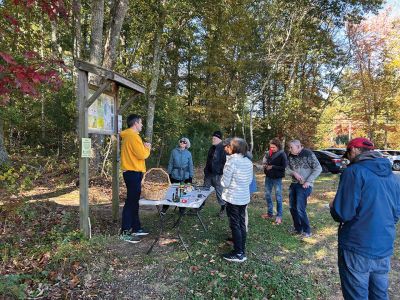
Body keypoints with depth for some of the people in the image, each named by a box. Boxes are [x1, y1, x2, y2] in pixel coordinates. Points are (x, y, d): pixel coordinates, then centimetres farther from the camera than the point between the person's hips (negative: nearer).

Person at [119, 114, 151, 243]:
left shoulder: (128, 135, 16)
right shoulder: (133, 136, -16)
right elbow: (142, 155, -20)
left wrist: (144, 147, 8)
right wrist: (147, 148, -2)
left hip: (132, 172, 11)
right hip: (133, 173, -11)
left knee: (134, 201, 15)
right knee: (131, 202, -6)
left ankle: (136, 228, 25)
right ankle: (125, 233, 1)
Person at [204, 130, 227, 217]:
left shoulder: (223, 148, -14)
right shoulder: (212, 148, 12)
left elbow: (225, 162, -18)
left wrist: (221, 172, -22)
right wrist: (206, 170, 17)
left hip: (217, 174, -8)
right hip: (209, 173, 8)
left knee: (219, 191, 5)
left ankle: (223, 209, 22)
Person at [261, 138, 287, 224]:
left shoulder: (282, 154, -12)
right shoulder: (268, 153, 1)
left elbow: (284, 167, -15)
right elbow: (264, 161, 14)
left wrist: (272, 167, -18)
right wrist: (265, 165, -8)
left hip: (277, 178, -6)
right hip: (268, 177, 6)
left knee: (278, 197, 3)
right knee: (267, 195, 14)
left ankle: (279, 216, 12)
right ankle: (270, 213, 30)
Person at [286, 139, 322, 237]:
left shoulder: (308, 154, -13)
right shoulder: (291, 156, 4)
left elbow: (318, 169, -13)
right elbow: (287, 169, 8)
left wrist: (308, 181, -16)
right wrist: (294, 173, -14)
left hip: (304, 185, -6)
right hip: (294, 184, 7)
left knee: (300, 209, -10)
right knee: (292, 208, 10)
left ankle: (307, 231, 9)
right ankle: (298, 229, 26)